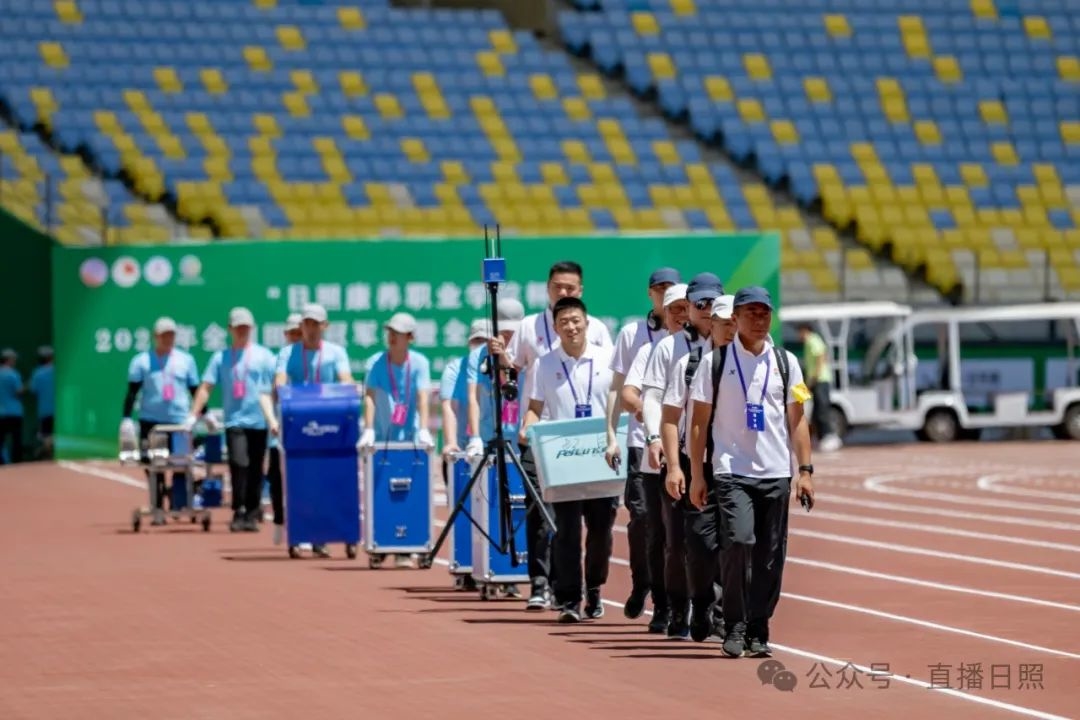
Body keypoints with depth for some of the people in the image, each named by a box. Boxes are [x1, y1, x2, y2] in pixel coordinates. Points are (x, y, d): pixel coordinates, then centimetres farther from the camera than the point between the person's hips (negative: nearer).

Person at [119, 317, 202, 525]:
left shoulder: (186, 360, 10)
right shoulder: (141, 361, 5)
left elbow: (195, 390, 16)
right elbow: (132, 391, 1)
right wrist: (126, 418, -8)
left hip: (179, 420, 1)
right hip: (150, 421, -1)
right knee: (153, 467, -1)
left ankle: (180, 506, 10)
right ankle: (158, 510, 4)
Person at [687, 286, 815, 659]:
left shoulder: (785, 362, 9)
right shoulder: (715, 362, 3)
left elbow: (797, 420, 11)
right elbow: (699, 421, 4)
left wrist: (805, 469, 3)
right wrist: (697, 474, -1)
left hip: (776, 474, 3)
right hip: (731, 472, -3)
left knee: (771, 556, 2)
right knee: (739, 541, -19)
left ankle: (757, 631, 12)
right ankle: (734, 628, -7)